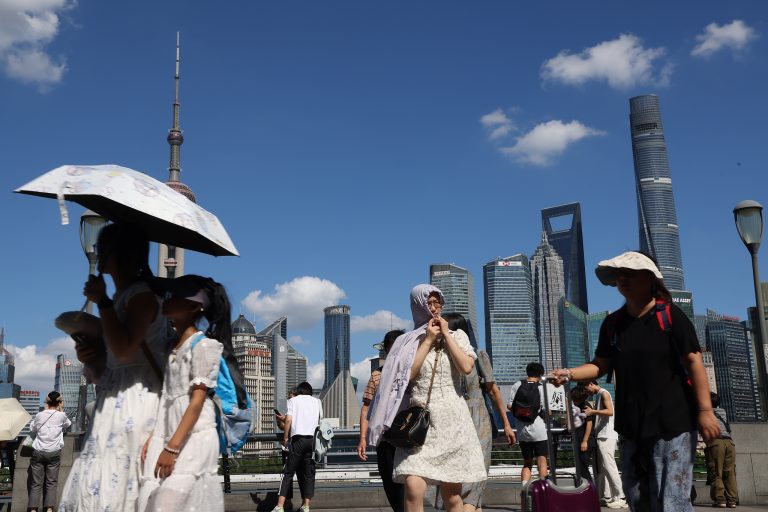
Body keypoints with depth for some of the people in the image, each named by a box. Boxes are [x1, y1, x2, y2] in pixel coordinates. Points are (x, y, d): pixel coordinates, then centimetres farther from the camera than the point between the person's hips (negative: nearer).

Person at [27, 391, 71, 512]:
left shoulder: (39, 415, 2)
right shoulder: (61, 416, -3)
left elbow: (32, 430, 16)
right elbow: (68, 425, 16)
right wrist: (62, 410, 16)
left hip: (38, 452, 2)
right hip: (54, 452, -1)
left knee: (36, 483, 5)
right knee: (51, 482, 5)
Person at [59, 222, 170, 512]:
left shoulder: (142, 295, -13)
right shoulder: (121, 297, 16)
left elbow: (124, 349, -24)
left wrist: (102, 302, -20)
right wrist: (89, 355, 7)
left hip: (134, 399, -10)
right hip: (116, 397, 10)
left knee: (118, 477, -7)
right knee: (104, 476, 10)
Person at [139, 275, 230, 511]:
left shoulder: (204, 345, -6)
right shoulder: (171, 346, 17)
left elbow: (197, 400, -12)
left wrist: (172, 447, -18)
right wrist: (153, 439, 10)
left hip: (192, 438, -7)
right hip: (169, 437, 7)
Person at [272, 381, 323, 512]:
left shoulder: (293, 400, 10)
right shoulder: (317, 401, 18)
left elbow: (288, 419, -2)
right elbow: (320, 419, 17)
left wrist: (285, 437, 4)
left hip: (298, 438, -2)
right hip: (313, 439, 2)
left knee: (288, 472, 0)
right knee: (309, 473, 7)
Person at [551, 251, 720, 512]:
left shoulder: (670, 316, -7)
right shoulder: (612, 323, 9)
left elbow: (693, 361, -9)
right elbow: (602, 366, 13)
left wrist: (705, 410, -14)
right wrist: (569, 373, -4)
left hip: (672, 423, -6)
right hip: (631, 427, 6)